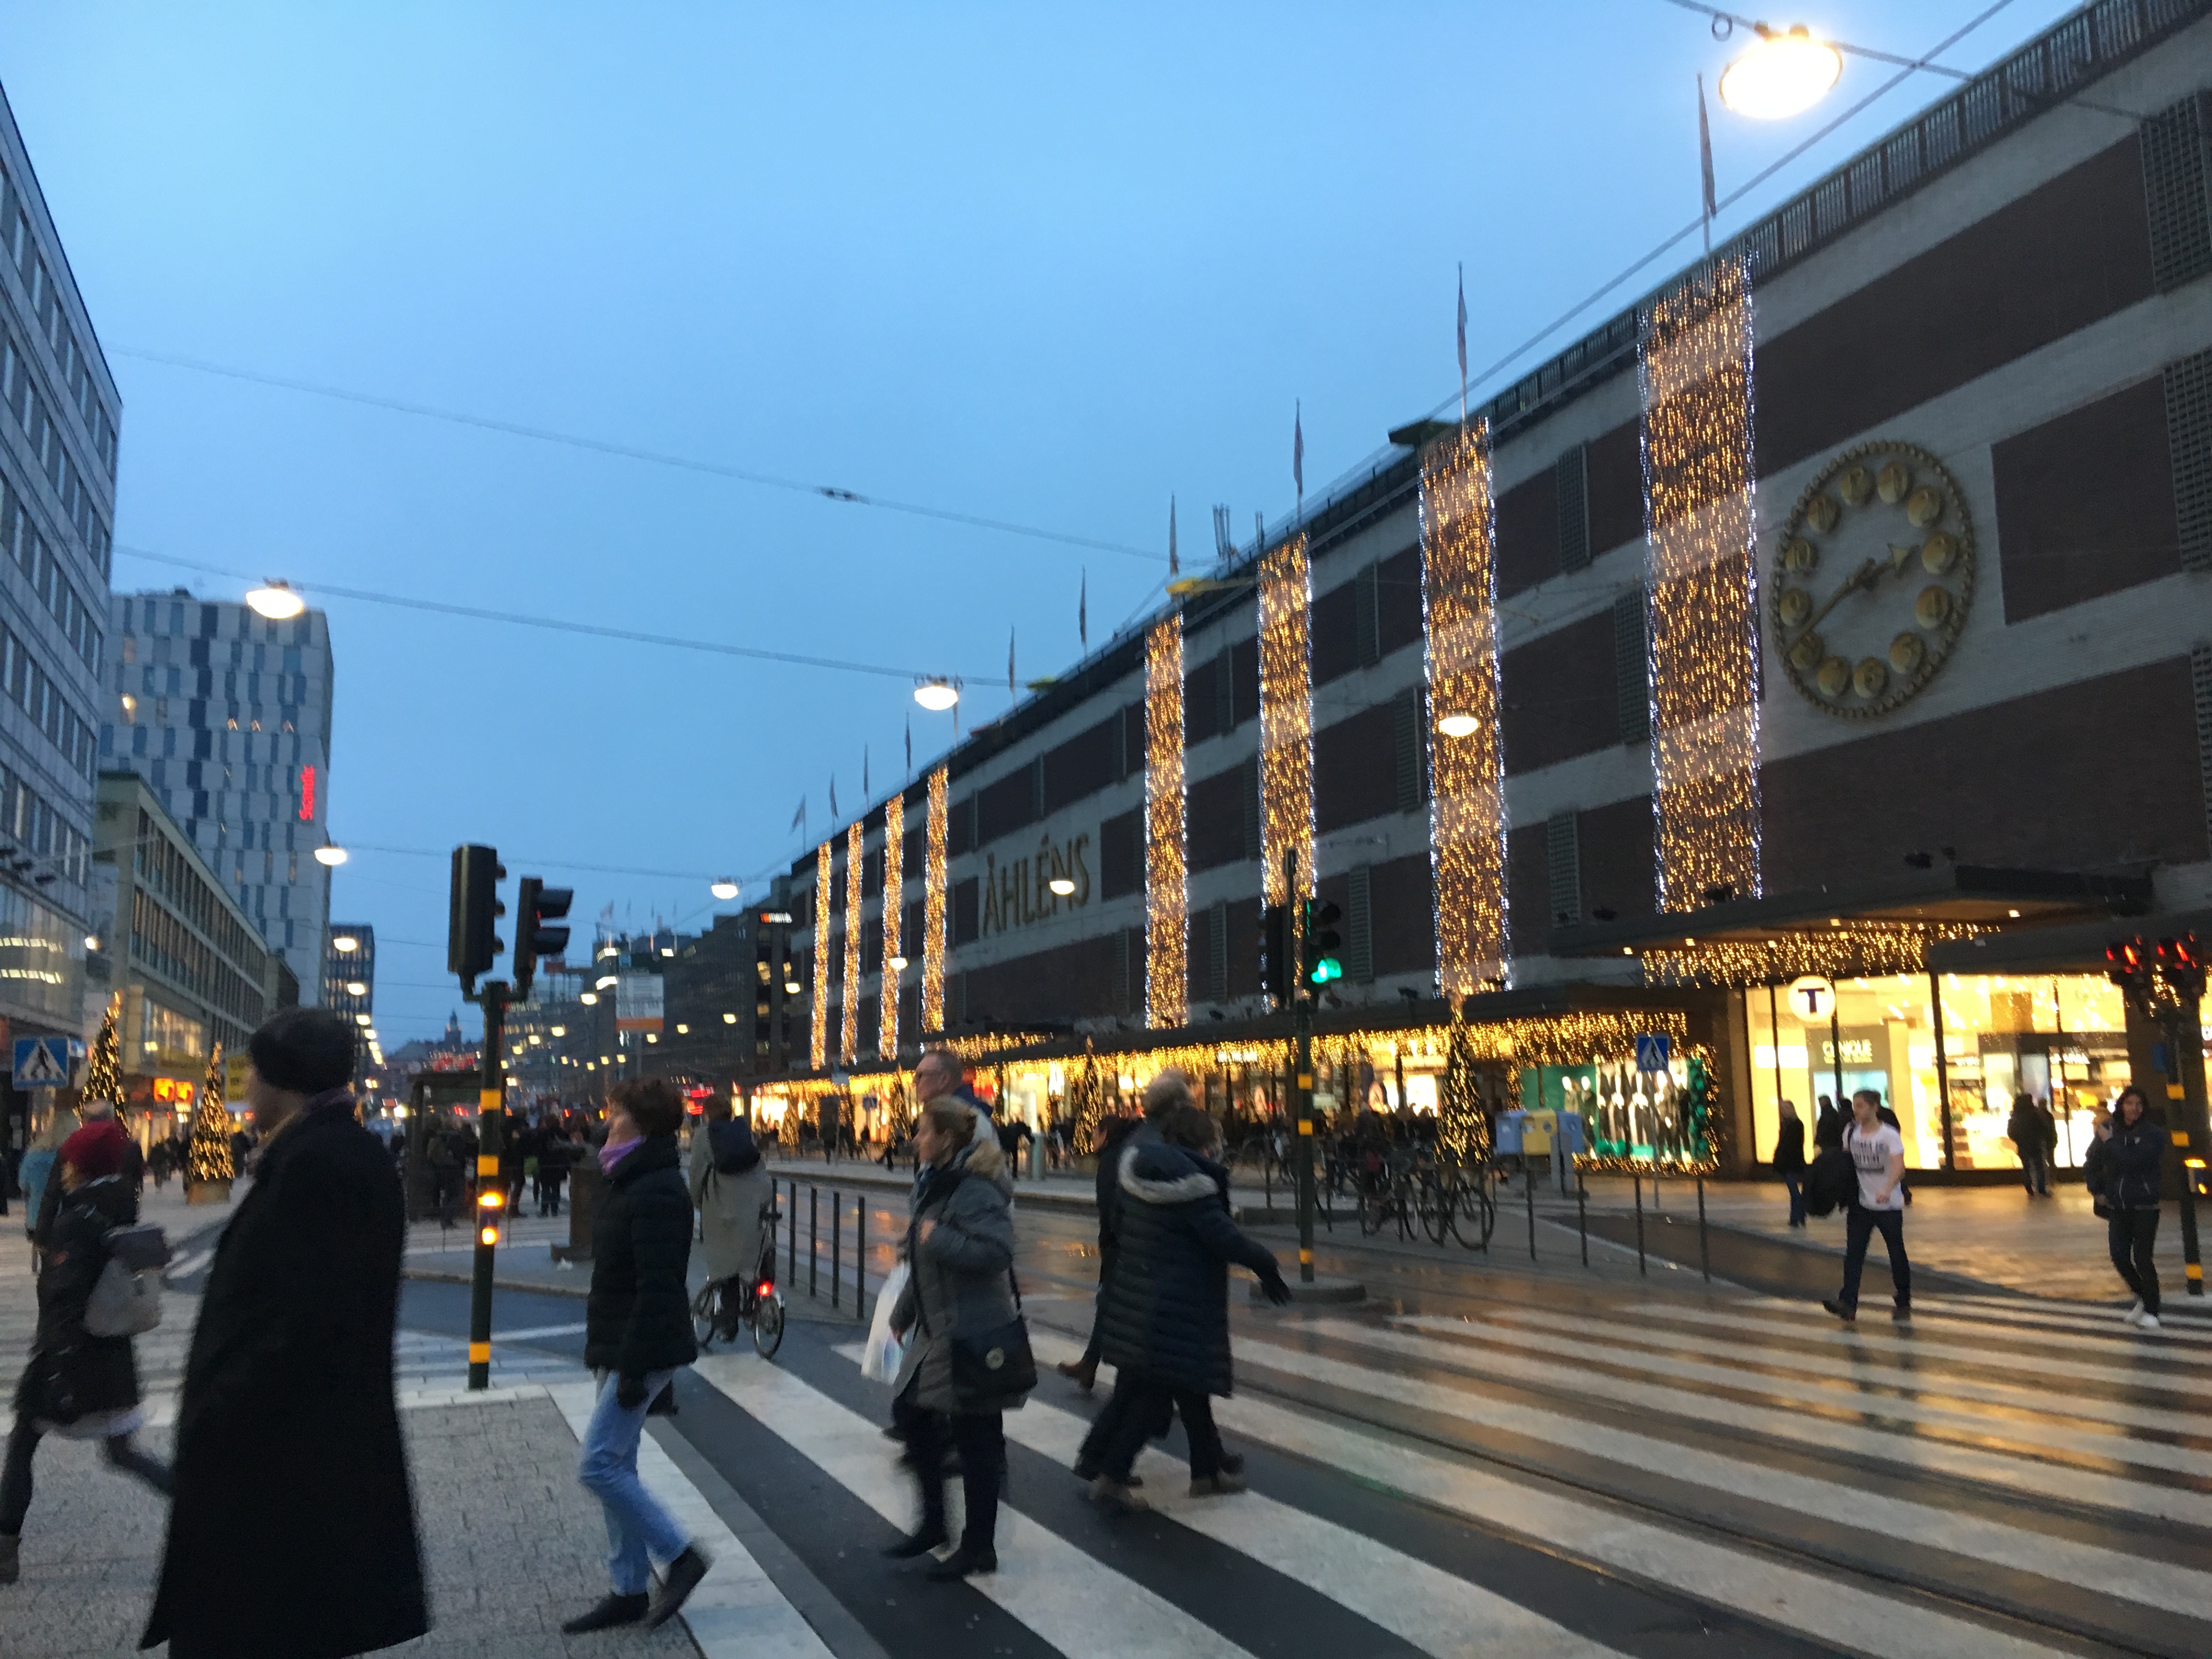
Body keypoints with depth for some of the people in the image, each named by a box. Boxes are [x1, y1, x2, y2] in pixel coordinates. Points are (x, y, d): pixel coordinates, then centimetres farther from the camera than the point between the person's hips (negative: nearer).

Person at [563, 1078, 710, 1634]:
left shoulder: (657, 1191, -20)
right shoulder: (630, 1181, 12)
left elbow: (657, 1288, -24)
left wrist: (635, 1367, -23)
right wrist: (609, 1352, 19)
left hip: (643, 1351, -10)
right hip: (618, 1348, 10)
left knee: (599, 1466, -8)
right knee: (615, 1467, 13)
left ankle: (680, 1556, 5)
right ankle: (629, 1592, 23)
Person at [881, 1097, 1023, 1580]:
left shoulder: (974, 1191, -20)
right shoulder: (937, 1185, 11)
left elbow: (996, 1251, -34)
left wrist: (937, 1238, -26)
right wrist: (903, 1312, 26)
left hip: (973, 1336, -10)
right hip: (939, 1331, 10)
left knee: (976, 1441, 2)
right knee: (913, 1415, 17)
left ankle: (979, 1547, 17)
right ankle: (933, 1525, 32)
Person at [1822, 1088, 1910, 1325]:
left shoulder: (1889, 1135, -14)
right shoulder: (1850, 1132, 2)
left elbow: (1898, 1166, -27)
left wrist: (1887, 1189, -44)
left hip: (1889, 1205, -4)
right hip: (1861, 1204, 4)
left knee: (1897, 1254, 9)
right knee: (1853, 1254, -7)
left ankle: (1904, 1304, 26)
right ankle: (1848, 1304, -14)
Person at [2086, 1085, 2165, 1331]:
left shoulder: (2154, 1133, -9)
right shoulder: (2108, 1130, 2)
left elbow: (2133, 1161, -23)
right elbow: (2090, 1165, 14)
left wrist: (2108, 1141, -19)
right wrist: (2097, 1191, 7)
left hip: (2144, 1206, -4)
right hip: (2117, 1207, 4)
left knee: (2143, 1258, -4)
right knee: (2119, 1257, 5)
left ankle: (2151, 1312, 8)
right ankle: (2143, 1298, 27)